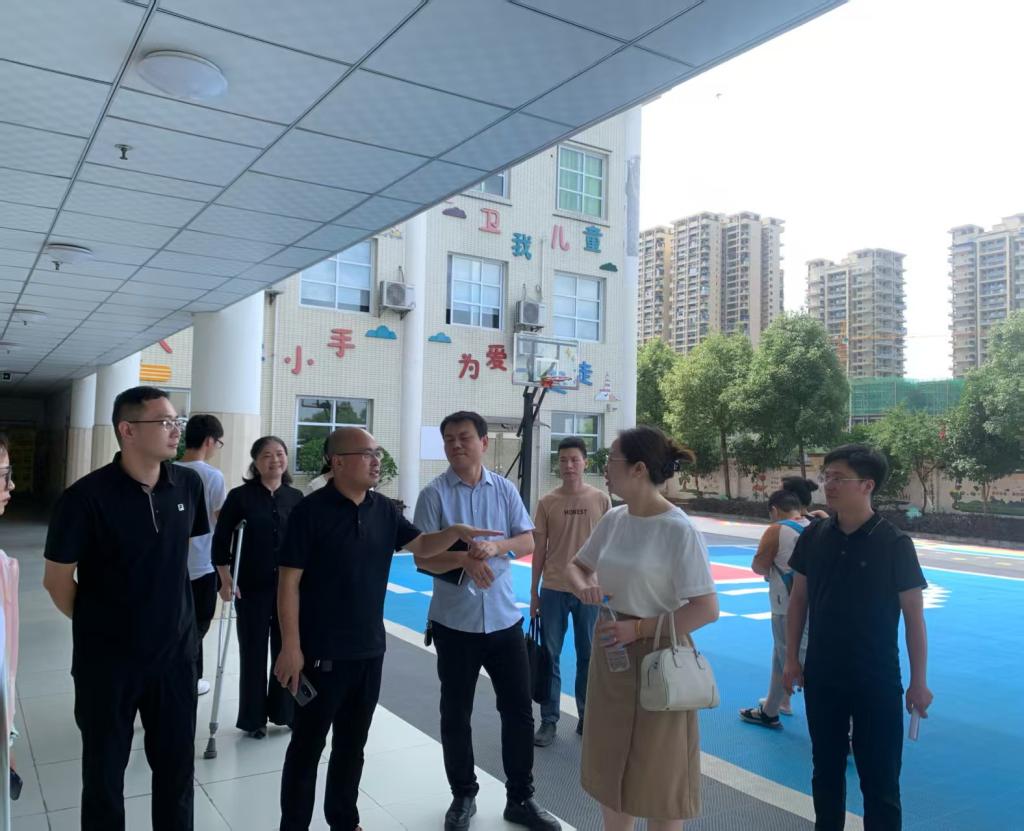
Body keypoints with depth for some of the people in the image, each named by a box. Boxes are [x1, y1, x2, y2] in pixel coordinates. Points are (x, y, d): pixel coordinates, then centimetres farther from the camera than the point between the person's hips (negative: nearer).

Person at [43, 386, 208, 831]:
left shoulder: (188, 485, -5)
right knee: (105, 769, 15)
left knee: (177, 763, 16)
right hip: (108, 659, -3)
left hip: (175, 653, 4)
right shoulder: (87, 496, -19)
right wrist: (98, 624, 3)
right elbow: (56, 580, -9)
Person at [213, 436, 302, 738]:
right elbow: (220, 540, -5)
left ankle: (285, 711, 26)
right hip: (252, 587, -3)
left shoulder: (296, 497, 3)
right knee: (253, 653, 7)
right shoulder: (240, 496, -6)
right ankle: (253, 719, 21)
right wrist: (226, 581, -9)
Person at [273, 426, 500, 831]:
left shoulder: (384, 509, 2)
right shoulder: (311, 511, -15)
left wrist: (455, 532, -10)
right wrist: (291, 647, -16)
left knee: (352, 743, 19)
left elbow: (421, 545, 10)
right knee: (308, 745, 8)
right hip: (322, 652, -5)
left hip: (370, 650, 6)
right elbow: (289, 582, -14)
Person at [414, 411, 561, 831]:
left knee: (519, 710, 9)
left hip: (504, 618, 2)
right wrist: (465, 559, -27)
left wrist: (496, 546, -18)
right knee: (455, 714, 11)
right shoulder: (434, 494, -7)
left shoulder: (504, 489, 1)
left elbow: (528, 542, 2)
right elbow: (422, 558, -10)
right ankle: (463, 797, 31)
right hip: (454, 621, -2)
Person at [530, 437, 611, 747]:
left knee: (588, 657, 10)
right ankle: (549, 721, 17)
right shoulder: (547, 503, -2)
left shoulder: (601, 500, -2)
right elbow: (539, 549, 3)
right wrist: (534, 592, 3)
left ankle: (586, 718, 25)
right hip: (553, 590, 0)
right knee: (549, 656, 6)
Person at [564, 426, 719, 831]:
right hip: (610, 653, 7)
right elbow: (576, 565, 14)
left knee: (657, 776, 11)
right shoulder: (613, 519, 1)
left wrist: (639, 628, -21)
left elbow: (707, 609, -20)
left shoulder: (679, 531, -19)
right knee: (611, 765, 20)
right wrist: (583, 587, -9)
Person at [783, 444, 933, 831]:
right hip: (821, 676, 3)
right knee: (826, 770, 17)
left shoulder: (894, 543, -12)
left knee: (880, 779, 6)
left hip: (877, 681, -3)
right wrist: (791, 658, 6)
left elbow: (914, 615, -7)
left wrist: (919, 681, -6)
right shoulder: (814, 537, -3)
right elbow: (799, 599, 6)